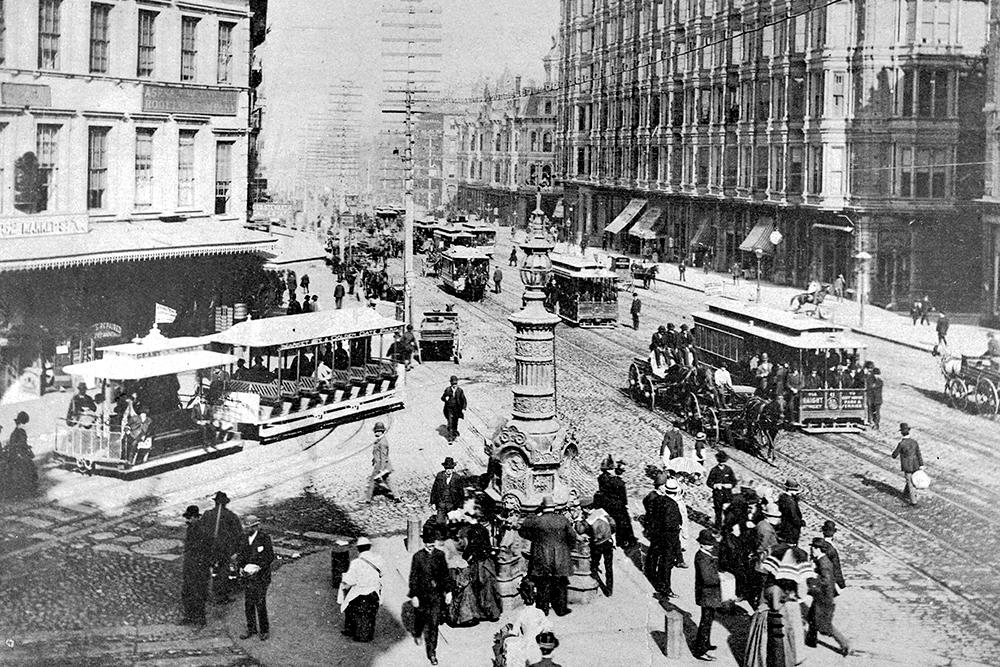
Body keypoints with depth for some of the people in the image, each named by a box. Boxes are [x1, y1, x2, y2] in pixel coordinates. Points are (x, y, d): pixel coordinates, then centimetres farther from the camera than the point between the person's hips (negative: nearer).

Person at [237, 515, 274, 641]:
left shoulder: (264, 538, -9)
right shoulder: (245, 539, 10)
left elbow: (270, 556, -10)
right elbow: (240, 555, 15)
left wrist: (258, 568, -18)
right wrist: (241, 567, -3)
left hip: (260, 576, -6)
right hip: (247, 575, 6)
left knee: (260, 604, -3)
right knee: (248, 604, 9)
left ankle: (264, 630, 10)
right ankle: (251, 629, 21)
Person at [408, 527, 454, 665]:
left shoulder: (440, 555, -2)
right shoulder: (418, 556, -9)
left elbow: (446, 574, 6)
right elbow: (413, 577, -7)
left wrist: (448, 591, 4)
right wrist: (414, 596, -8)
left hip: (436, 594, 1)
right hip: (422, 594, -1)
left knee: (434, 623, -2)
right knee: (420, 617, 18)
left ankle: (432, 652, 4)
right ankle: (417, 634, 52)